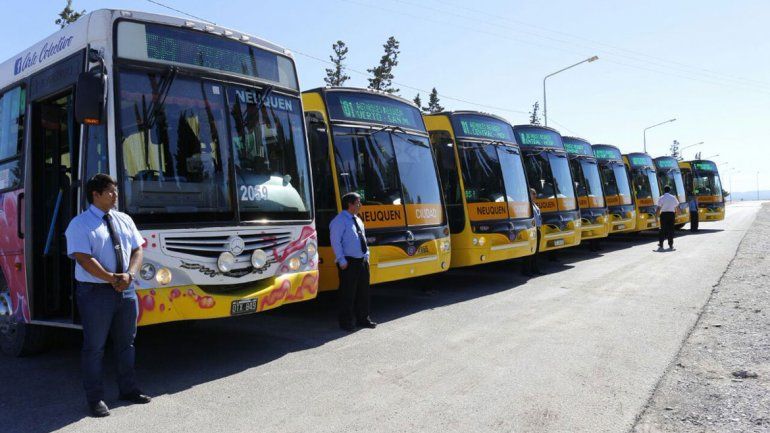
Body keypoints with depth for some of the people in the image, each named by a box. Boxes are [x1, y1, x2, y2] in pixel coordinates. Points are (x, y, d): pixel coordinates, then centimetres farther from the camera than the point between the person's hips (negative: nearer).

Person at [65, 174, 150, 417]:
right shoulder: (80, 224, -8)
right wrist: (112, 279, -20)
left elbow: (137, 250, 6)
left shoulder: (124, 220, 10)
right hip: (95, 292, -6)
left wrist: (129, 275, -11)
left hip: (126, 290, 6)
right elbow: (84, 259, -17)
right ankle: (95, 399, 16)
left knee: (126, 343, 15)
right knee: (94, 347, 3)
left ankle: (128, 390, 29)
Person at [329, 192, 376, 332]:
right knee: (348, 293, -2)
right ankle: (346, 322, 9)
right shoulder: (339, 221, -11)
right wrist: (342, 261, -20)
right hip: (349, 262, -8)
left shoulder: (357, 220, 16)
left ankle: (363, 319, 27)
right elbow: (335, 242, -16)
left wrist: (366, 255, 12)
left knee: (364, 291, 14)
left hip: (362, 260, 8)